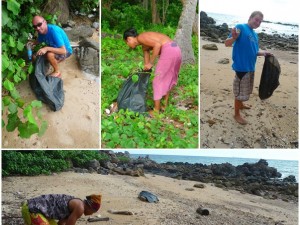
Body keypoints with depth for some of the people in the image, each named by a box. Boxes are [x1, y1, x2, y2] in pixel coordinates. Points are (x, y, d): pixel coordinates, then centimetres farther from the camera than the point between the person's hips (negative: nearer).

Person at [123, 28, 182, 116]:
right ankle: (165, 105, 33)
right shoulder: (144, 46, 24)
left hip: (168, 50, -9)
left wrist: (151, 63, -12)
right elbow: (146, 64, 30)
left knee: (158, 81, 2)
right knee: (167, 80, 23)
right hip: (176, 49, 9)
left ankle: (156, 110, 10)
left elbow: (157, 44, -17)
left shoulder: (140, 38, -2)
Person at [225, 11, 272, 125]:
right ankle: (237, 114, 15)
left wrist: (264, 53, 4)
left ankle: (241, 104, 46)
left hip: (251, 67, 8)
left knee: (246, 90, 24)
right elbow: (227, 44, -19)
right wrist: (234, 37, -39)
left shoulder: (255, 34, 12)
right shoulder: (240, 27, -12)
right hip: (242, 66, -8)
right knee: (240, 92, 1)